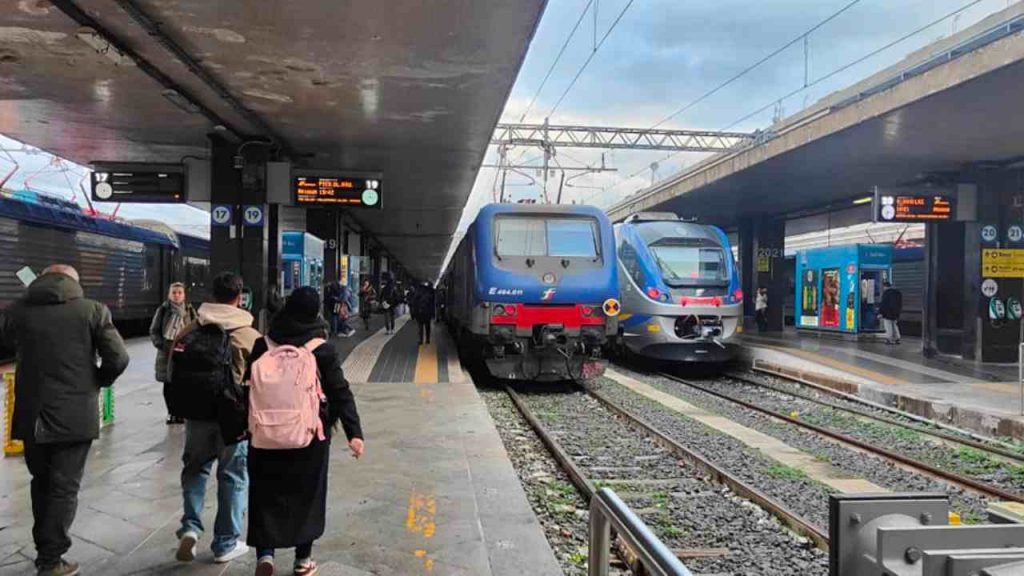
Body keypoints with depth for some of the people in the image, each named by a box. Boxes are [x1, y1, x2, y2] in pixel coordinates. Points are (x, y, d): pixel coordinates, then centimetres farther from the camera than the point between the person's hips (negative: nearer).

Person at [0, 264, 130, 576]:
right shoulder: (92, 310, -6)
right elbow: (118, 358, -12)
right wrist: (98, 381, 6)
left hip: (32, 414, 3)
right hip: (75, 415, -3)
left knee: (41, 483, 21)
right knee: (64, 487, 7)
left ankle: (44, 550, 30)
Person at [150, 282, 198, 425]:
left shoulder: (190, 310, 4)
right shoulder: (162, 310, 2)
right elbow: (154, 331, 5)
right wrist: (161, 344, -10)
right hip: (166, 352, 0)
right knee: (168, 384, 6)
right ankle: (171, 413, 18)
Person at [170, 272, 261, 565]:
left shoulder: (189, 331, -1)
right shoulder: (250, 336, -10)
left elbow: (173, 372, 5)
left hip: (197, 413, 3)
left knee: (195, 468, 22)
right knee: (233, 476, 9)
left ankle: (191, 526, 8)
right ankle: (226, 543, 17)